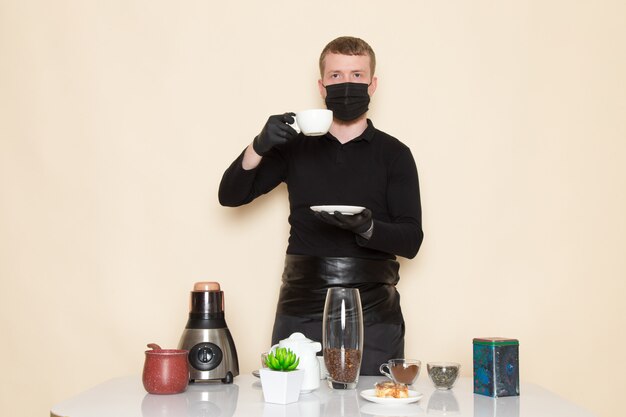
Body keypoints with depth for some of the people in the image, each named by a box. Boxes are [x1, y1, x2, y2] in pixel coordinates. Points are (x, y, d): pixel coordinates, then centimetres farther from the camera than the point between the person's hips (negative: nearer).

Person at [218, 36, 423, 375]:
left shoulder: (393, 154, 4)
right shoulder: (296, 146, 10)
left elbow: (411, 240, -1)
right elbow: (230, 195, 4)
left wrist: (366, 226, -22)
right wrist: (260, 145, -13)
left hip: (373, 317, -1)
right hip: (301, 312, 1)